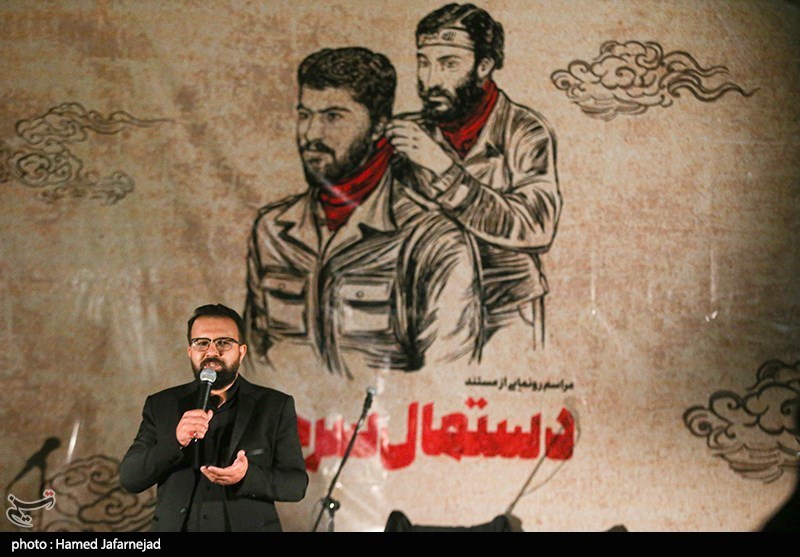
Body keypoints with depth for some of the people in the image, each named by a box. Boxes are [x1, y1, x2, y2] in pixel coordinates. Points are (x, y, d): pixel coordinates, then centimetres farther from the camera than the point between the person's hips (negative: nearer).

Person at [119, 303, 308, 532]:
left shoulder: (275, 406, 4)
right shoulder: (161, 405, 7)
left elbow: (297, 483, 0)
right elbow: (129, 479, 0)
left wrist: (248, 476, -18)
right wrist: (175, 441, -16)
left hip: (248, 526, -1)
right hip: (176, 526, 1)